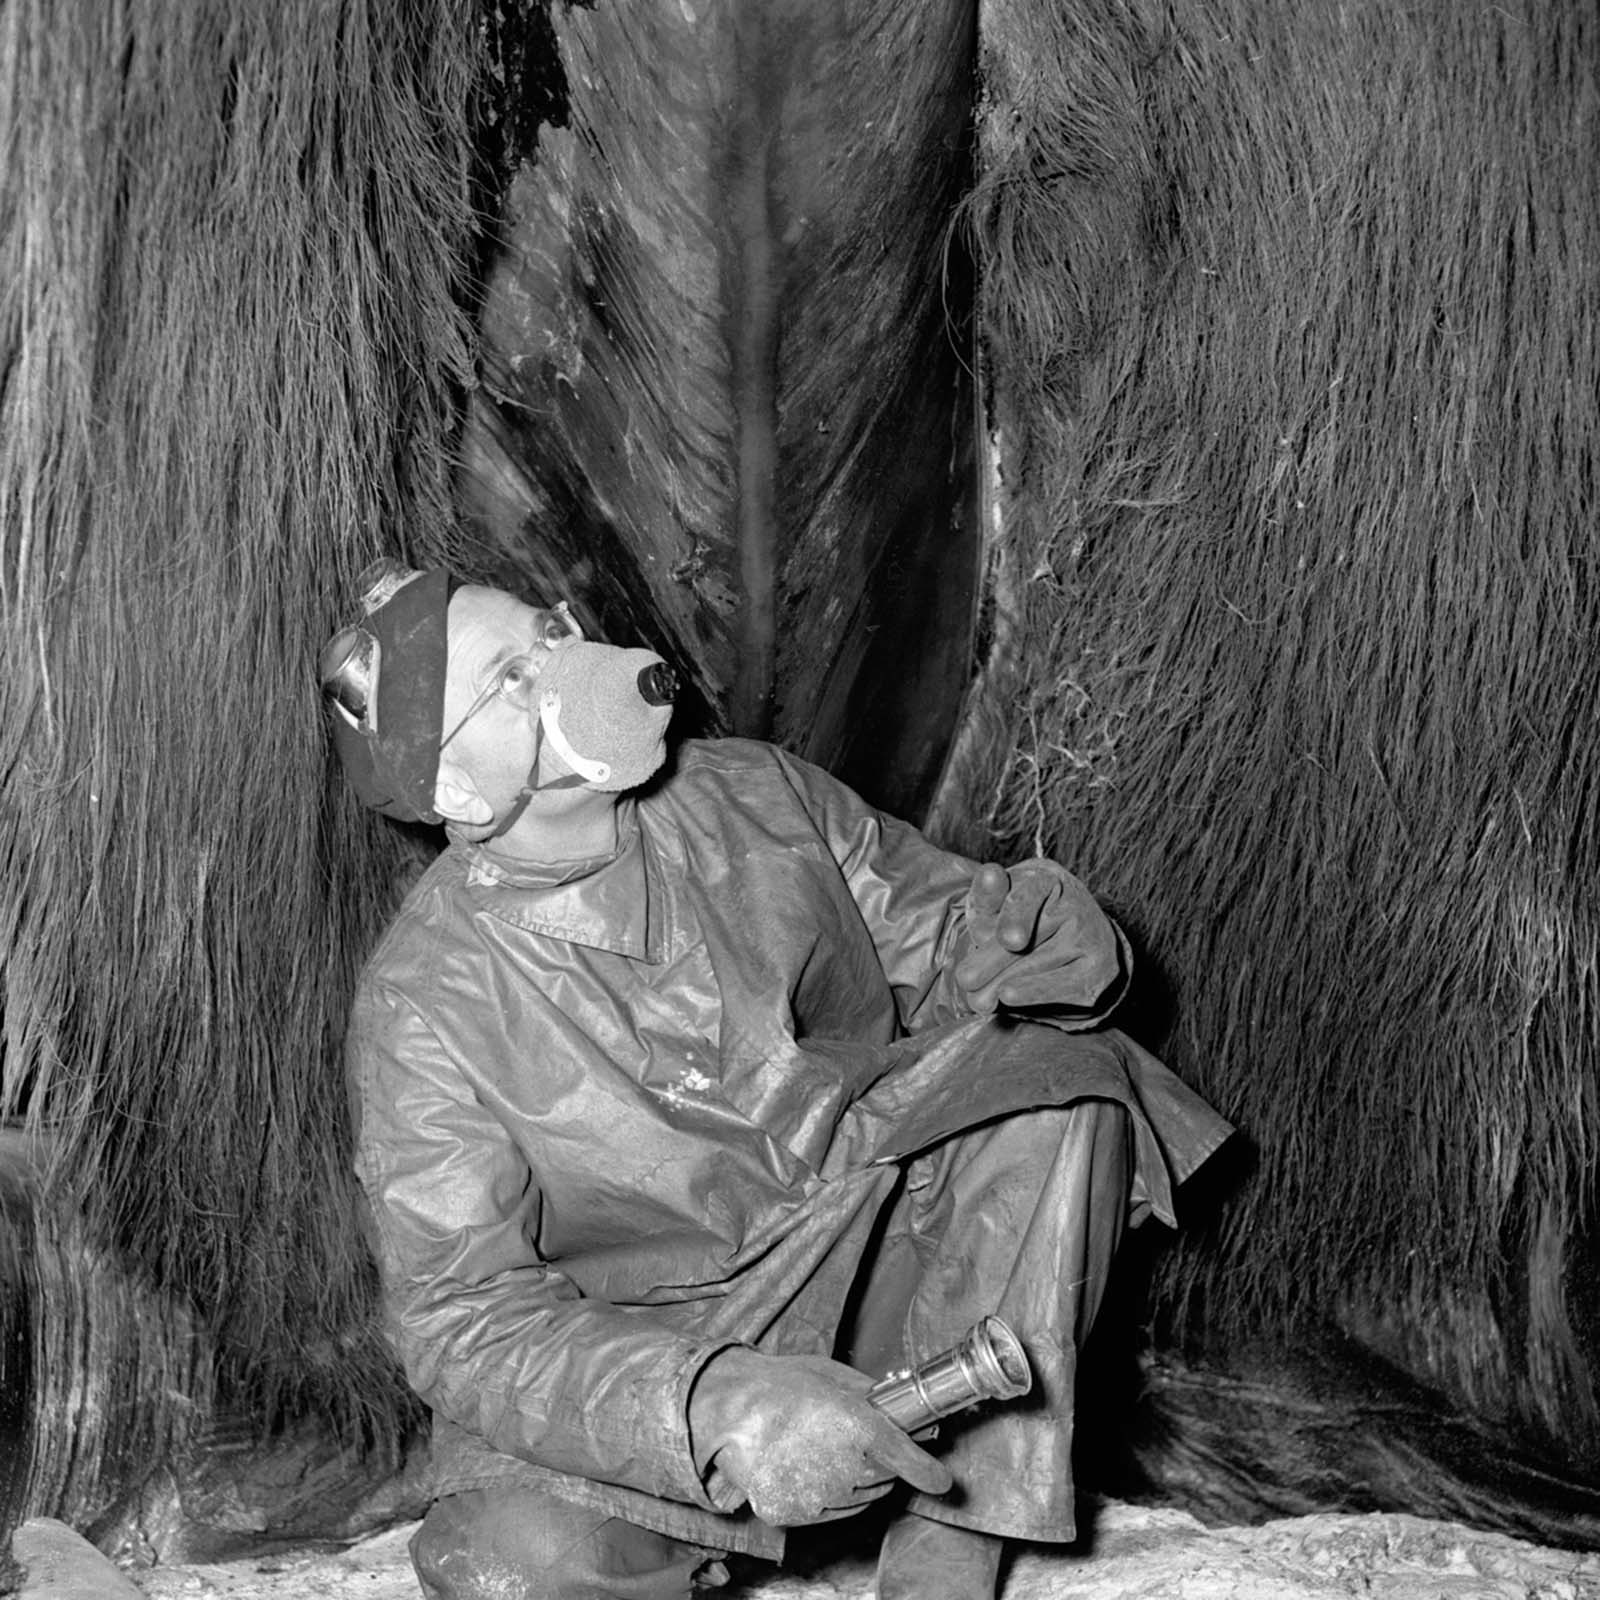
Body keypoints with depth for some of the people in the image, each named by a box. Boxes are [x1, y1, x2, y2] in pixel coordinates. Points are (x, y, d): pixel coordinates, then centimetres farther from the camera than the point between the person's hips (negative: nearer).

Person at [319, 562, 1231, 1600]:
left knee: (1059, 1069, -19)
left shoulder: (756, 796, -7)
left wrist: (1030, 919, -22)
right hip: (652, 1352, -3)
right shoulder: (426, 1007, -19)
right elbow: (466, 1317, -22)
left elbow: (937, 920, 5)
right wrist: (716, 1406, -39)